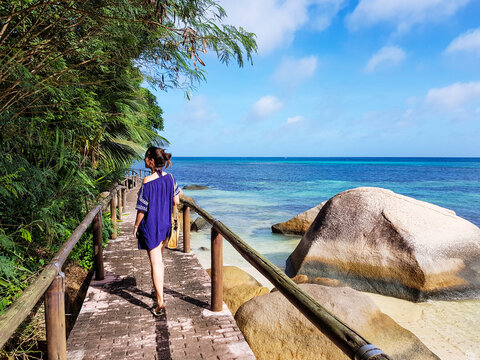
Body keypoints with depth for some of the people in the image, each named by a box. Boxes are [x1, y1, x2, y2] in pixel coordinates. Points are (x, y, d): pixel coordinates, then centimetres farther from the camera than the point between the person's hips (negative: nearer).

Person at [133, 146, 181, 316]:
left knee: (155, 263, 0)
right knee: (159, 259, 23)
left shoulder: (147, 182, -21)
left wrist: (136, 226, -2)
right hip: (165, 223, 6)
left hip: (151, 226, -6)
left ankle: (160, 301, 2)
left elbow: (142, 209, -16)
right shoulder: (169, 178, -4)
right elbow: (176, 201, 3)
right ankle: (159, 290, 40)